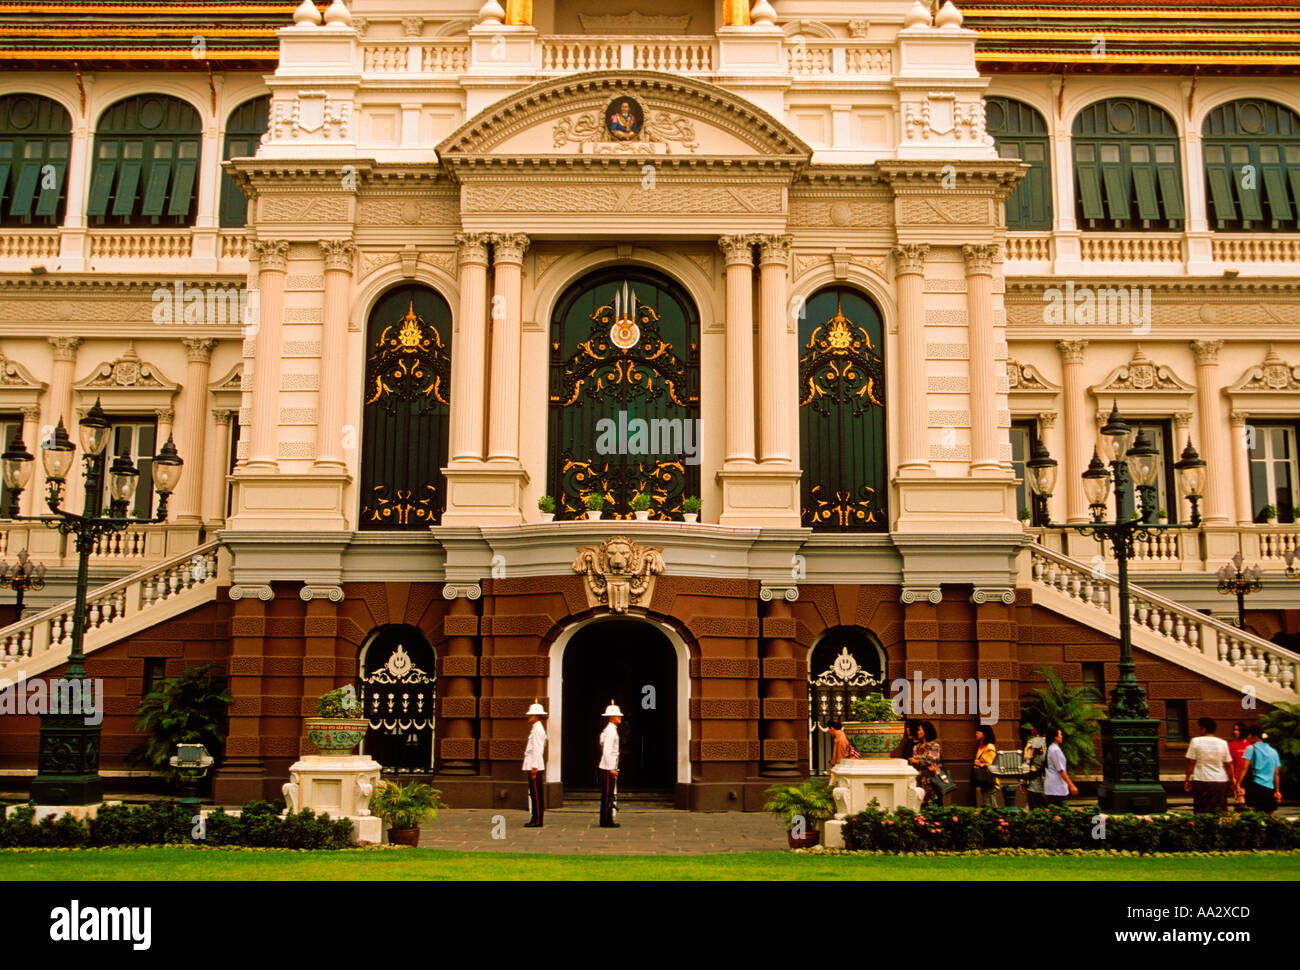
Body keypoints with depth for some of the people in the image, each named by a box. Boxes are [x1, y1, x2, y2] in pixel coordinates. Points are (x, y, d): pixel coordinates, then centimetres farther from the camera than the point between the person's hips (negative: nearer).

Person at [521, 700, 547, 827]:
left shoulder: (537, 729, -13)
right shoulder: (536, 728, 18)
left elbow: (537, 749, -18)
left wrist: (534, 767, -20)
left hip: (535, 767, -10)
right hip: (533, 766, 10)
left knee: (536, 794, -7)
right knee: (534, 793, 11)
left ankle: (537, 820, -5)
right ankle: (535, 819, 15)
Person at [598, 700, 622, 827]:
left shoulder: (611, 730, 17)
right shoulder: (610, 731, -14)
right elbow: (607, 752, -20)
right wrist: (612, 769, -20)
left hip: (609, 768, 10)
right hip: (607, 769, -10)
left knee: (608, 796, 12)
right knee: (607, 796, -5)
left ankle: (607, 820, 16)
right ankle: (606, 821, -2)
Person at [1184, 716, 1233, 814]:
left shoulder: (1196, 741, -4)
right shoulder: (1222, 743, 2)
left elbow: (1191, 763, -3)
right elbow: (1228, 764, 5)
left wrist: (1187, 779, 6)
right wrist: (1232, 780, 16)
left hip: (1201, 781, -2)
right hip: (1221, 780, 2)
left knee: (1201, 812, 1)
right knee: (1222, 811, 9)